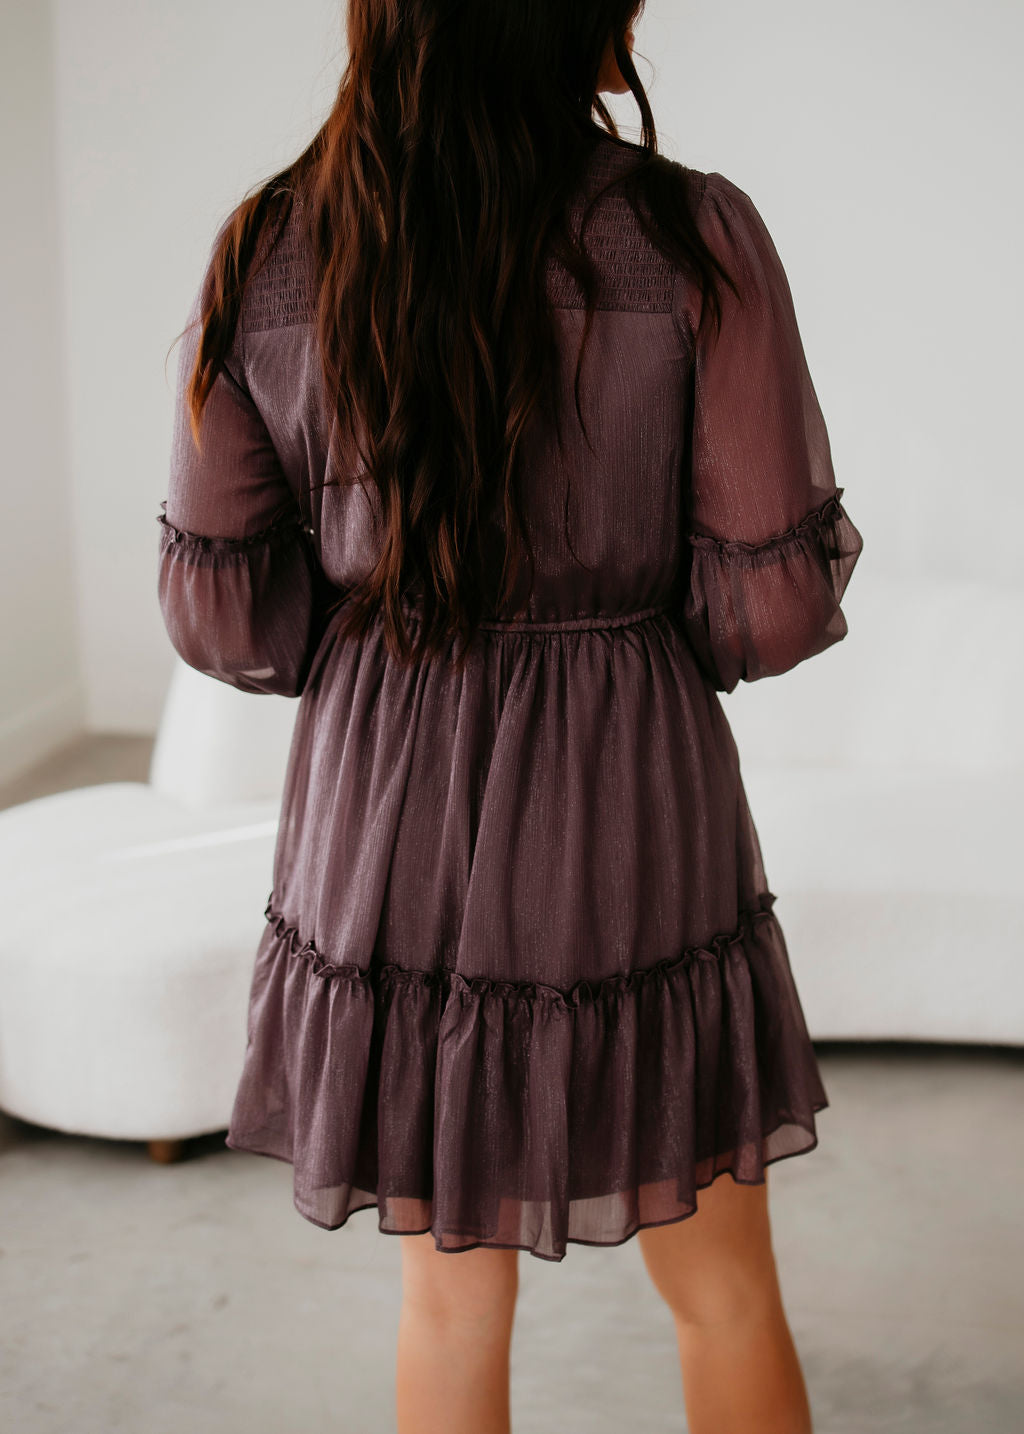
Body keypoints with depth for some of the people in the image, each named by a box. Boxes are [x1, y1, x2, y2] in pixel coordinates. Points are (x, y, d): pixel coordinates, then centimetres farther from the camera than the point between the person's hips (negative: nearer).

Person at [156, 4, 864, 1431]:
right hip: (627, 810, -3)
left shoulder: (263, 254, -4)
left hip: (384, 826, 3)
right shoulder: (693, 239, -13)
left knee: (450, 1301, 21)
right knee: (727, 1298, 19)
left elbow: (222, 614, -1)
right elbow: (777, 601, -11)